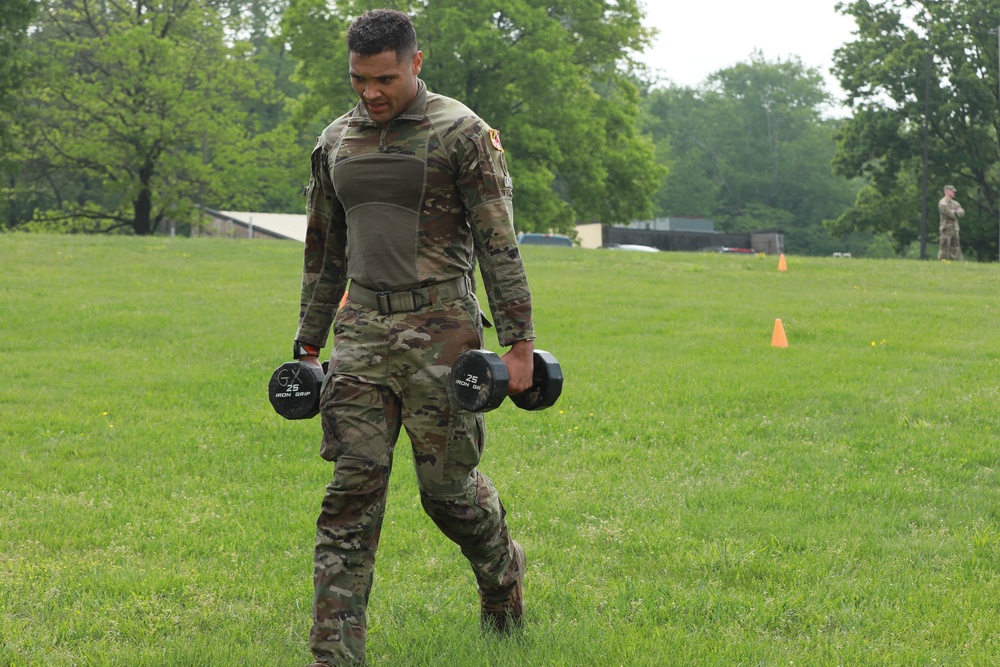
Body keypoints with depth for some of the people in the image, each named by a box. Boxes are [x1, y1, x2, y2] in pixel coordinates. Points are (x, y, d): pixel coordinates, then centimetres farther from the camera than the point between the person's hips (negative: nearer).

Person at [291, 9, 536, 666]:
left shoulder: (462, 133, -5)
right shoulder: (336, 142, 12)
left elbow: (500, 244, -7)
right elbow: (324, 254, 20)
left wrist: (520, 342, -11)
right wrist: (309, 344, 18)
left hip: (440, 326, -4)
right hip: (362, 328, 4)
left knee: (450, 484, 3)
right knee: (353, 487, -3)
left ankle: (503, 571, 35)